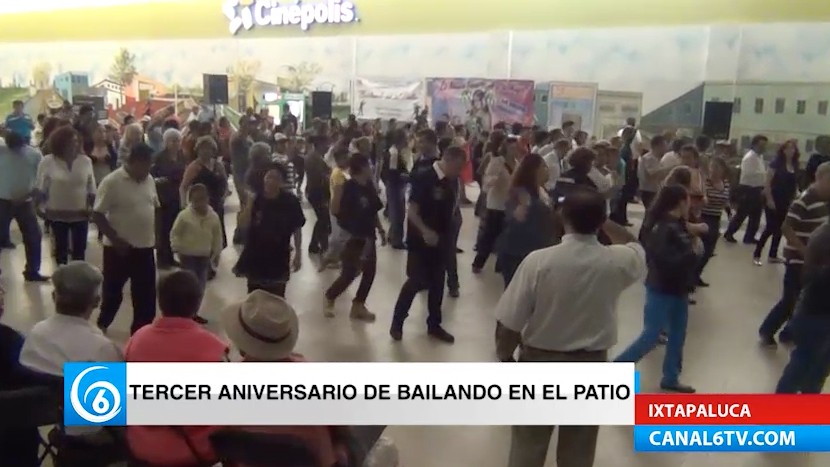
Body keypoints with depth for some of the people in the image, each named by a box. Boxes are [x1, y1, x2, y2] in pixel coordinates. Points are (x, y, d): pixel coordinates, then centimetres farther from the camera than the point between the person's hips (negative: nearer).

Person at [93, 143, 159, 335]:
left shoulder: (149, 180, 5)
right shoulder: (112, 182, -15)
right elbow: (97, 215, -15)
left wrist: (155, 235, 9)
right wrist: (116, 239, -19)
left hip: (145, 247, 5)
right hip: (119, 248, -5)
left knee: (146, 294, 10)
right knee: (113, 291, 12)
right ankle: (102, 324, 36)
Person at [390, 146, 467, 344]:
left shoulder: (452, 182, 2)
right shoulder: (424, 178, -17)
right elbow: (411, 211, -19)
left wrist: (448, 236, 4)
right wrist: (425, 232, -30)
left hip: (441, 241, 6)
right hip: (421, 239, -6)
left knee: (437, 283, 12)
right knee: (417, 281, -2)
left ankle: (434, 324, 27)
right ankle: (397, 322, 16)